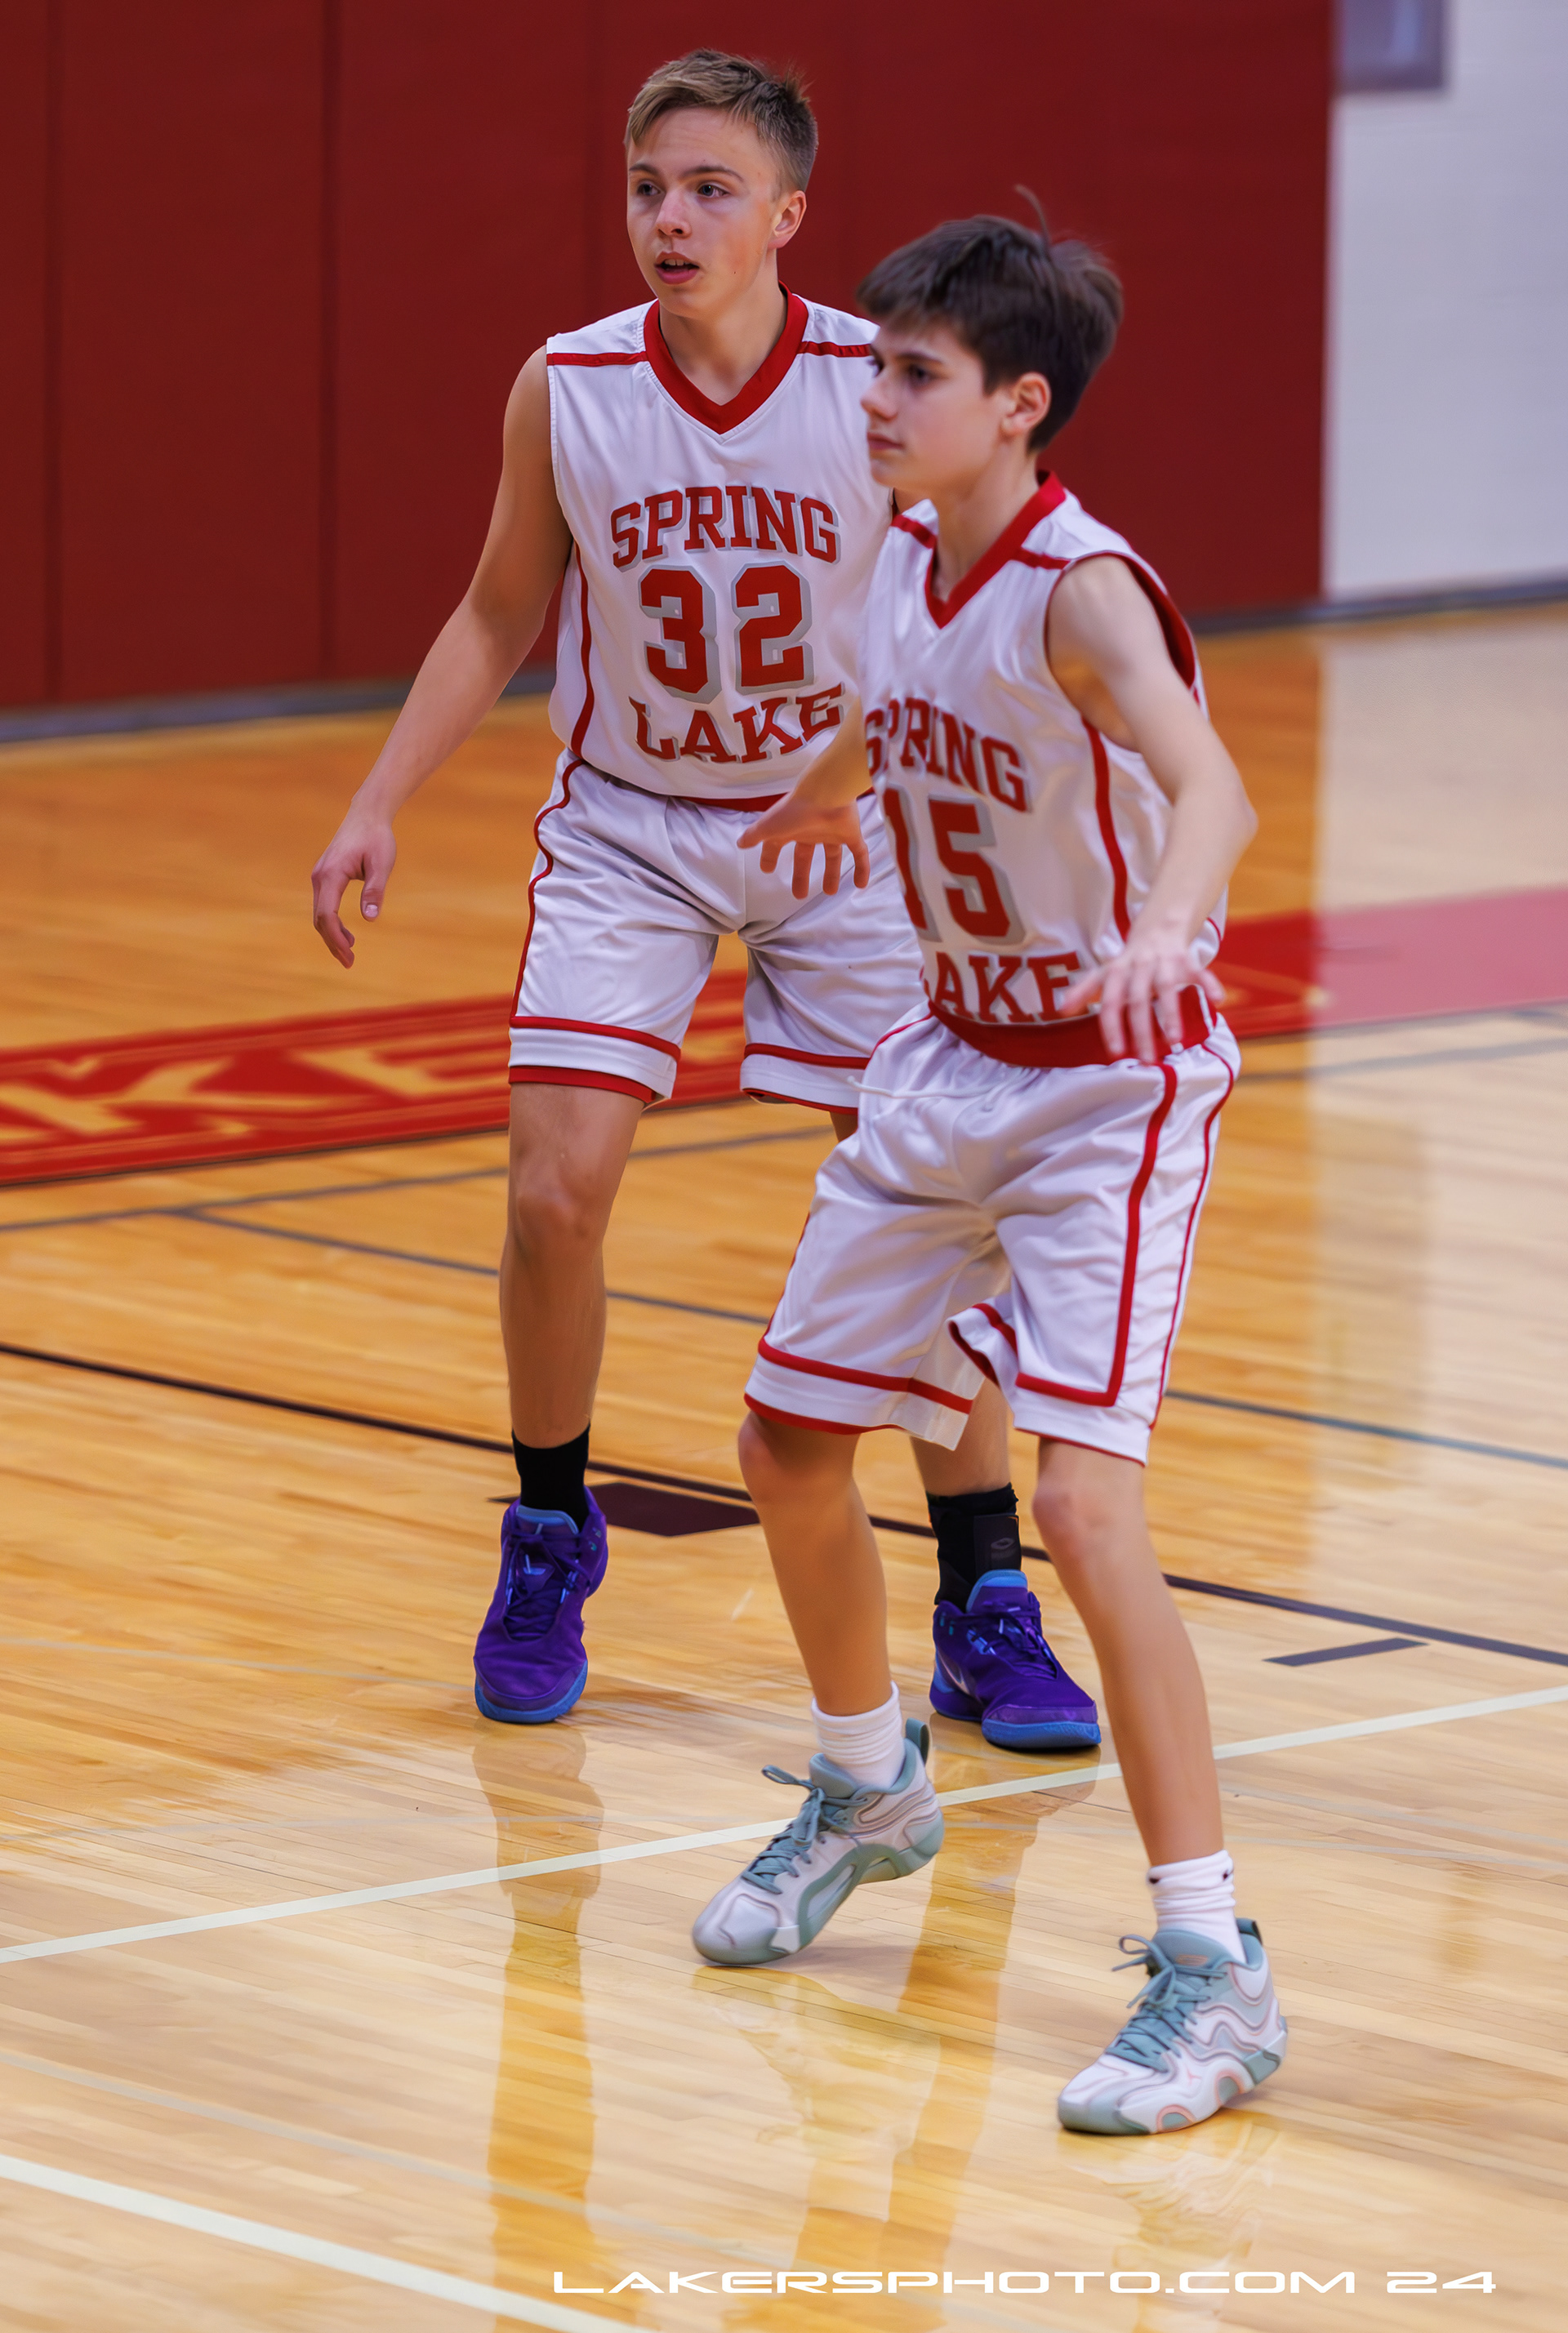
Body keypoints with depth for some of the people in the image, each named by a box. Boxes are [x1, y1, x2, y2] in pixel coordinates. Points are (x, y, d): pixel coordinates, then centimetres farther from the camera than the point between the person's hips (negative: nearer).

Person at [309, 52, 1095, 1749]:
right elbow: (499, 618, 4)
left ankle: (988, 1609, 8)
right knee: (554, 1196, -8)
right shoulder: (567, 391, -11)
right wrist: (378, 809, -2)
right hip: (627, 830, 1)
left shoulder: (882, 389, -17)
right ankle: (548, 1545, 17)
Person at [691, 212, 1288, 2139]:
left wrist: (1162, 931, -64)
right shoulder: (905, 558, -2)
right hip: (954, 1057, 8)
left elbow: (1210, 785, -43)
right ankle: (869, 1793, 43)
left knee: (1083, 1498, -20)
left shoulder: (1077, 592, -25)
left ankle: (1214, 1971, -14)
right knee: (788, 1440, 15)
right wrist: (835, 782, 44)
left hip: (1114, 1079, -8)